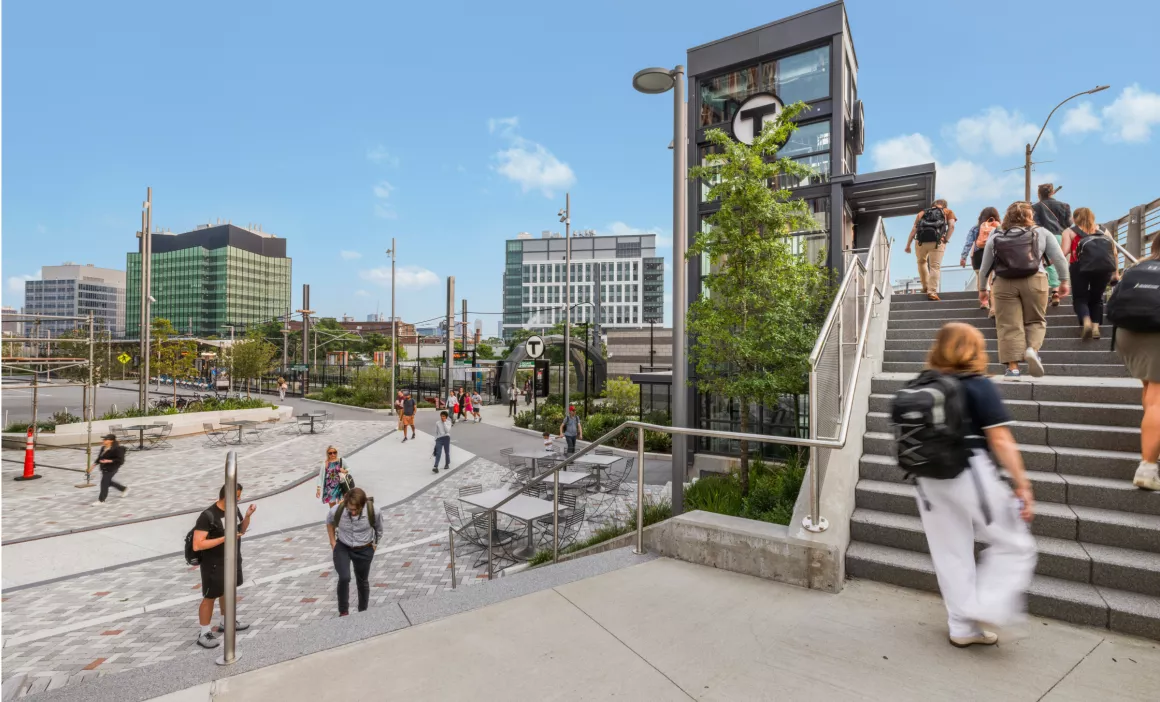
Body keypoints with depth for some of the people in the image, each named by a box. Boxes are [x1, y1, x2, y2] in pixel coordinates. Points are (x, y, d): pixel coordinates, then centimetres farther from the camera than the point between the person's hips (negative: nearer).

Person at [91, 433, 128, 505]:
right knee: (108, 482, 20)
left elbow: (120, 460, -21)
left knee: (104, 483, -6)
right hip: (104, 468, 9)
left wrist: (109, 461, -28)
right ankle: (124, 489, 38)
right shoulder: (103, 448, 6)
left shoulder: (116, 449, -19)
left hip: (111, 469, -9)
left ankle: (101, 500, 5)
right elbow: (99, 457, 18)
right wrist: (94, 464, 12)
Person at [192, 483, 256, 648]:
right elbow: (197, 545, -28)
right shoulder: (208, 516, -25)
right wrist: (224, 538, -31)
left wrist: (248, 516, -7)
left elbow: (241, 529, 11)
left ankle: (226, 622, 40)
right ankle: (204, 634, 21)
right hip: (214, 564, -7)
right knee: (210, 597, 6)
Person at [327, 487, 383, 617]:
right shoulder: (336, 510, -26)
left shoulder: (373, 512, -29)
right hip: (342, 548, 0)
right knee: (344, 578, -19)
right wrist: (333, 542, 1)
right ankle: (343, 612, 3)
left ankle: (362, 611, 37)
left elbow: (378, 529, -6)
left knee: (362, 581, 14)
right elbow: (329, 522, 0)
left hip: (364, 550, 0)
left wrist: (374, 544, 1)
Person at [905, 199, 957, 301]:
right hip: (937, 242, -2)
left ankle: (925, 287, 25)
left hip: (921, 241, 2)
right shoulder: (948, 211, 21)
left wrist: (908, 245, 13)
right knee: (935, 267, 0)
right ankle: (932, 292, -11)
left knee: (922, 262, 25)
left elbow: (914, 229, 14)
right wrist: (946, 240, 4)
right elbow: (951, 226, 3)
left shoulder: (922, 213, 25)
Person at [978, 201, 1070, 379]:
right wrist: (1064, 281, 20)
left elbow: (984, 268, 16)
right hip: (1035, 281, 0)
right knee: (1036, 320, 16)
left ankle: (1013, 368, -2)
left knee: (1009, 326, 1)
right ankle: (1032, 349, -10)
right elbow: (1060, 259, 9)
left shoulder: (994, 238, 13)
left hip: (1004, 284, 0)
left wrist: (982, 289, 26)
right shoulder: (1042, 233, 12)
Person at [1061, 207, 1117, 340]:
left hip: (1083, 264, -3)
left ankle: (1086, 321, -20)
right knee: (1097, 298, 19)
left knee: (1080, 298, 7)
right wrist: (1115, 272, 23)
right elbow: (1114, 251, 17)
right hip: (1106, 264, 3)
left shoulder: (1070, 231, 18)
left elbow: (1065, 250, 1)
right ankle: (1096, 327, 4)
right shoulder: (1103, 231, 27)